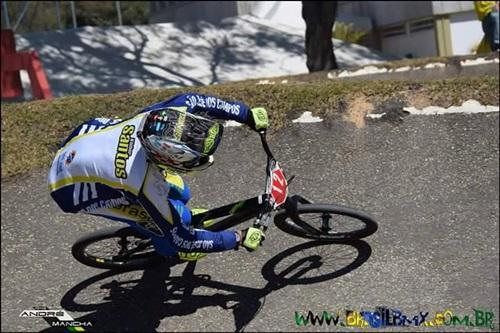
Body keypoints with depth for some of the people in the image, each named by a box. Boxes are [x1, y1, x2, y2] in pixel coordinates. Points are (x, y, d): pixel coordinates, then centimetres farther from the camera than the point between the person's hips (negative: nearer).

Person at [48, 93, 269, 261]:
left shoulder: (157, 117, -28)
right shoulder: (147, 187, -39)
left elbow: (193, 100, -5)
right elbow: (181, 240, -25)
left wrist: (249, 115, -3)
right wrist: (239, 239, -18)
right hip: (73, 187, -6)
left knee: (179, 194, 8)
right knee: (180, 216, -8)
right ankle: (166, 250, 24)